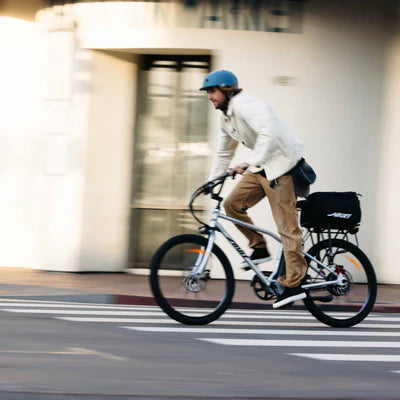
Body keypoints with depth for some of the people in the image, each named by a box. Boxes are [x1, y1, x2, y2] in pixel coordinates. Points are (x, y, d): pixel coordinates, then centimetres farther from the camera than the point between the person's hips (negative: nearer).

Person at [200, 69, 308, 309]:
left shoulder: (245, 105, -19)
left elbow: (268, 133, -36)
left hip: (282, 165, -10)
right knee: (232, 204, 0)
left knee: (286, 225, -8)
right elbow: (224, 153, 25)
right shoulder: (226, 117, 12)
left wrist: (250, 163, -42)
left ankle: (295, 284, -7)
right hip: (261, 168, 10)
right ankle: (260, 248, 14)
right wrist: (211, 182, 22)